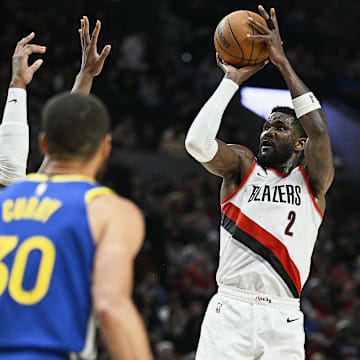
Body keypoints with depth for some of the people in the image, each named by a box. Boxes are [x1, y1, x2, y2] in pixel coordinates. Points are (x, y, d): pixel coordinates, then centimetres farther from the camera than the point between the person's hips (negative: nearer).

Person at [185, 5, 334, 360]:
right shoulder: (242, 167, 10)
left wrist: (282, 62, -10)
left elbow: (318, 131, -11)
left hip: (283, 320, 1)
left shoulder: (312, 179, 9)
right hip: (230, 309, 0)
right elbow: (197, 142, -10)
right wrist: (233, 79, -4)